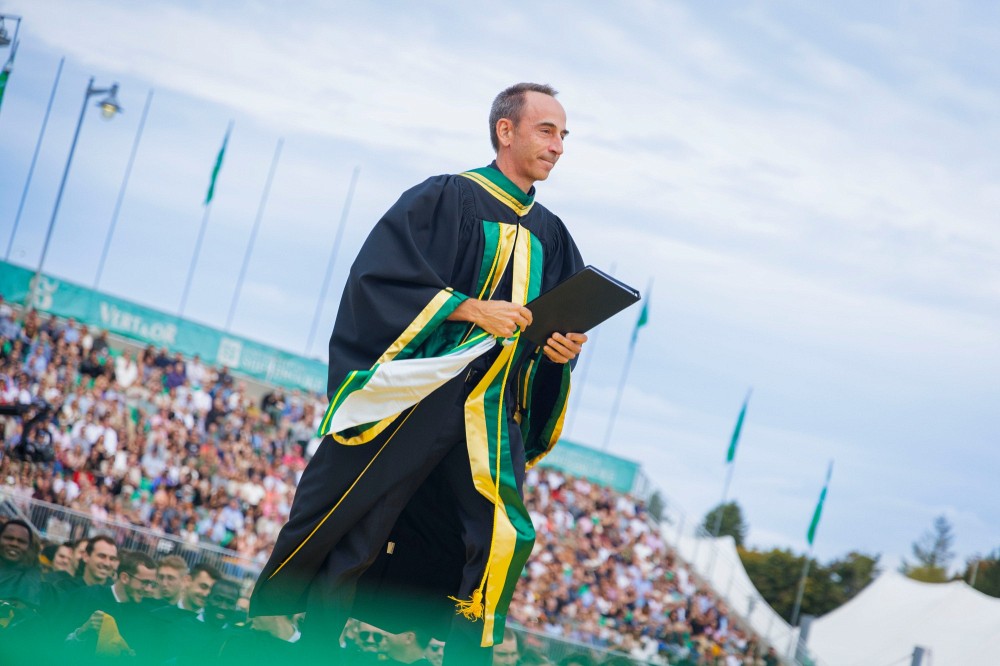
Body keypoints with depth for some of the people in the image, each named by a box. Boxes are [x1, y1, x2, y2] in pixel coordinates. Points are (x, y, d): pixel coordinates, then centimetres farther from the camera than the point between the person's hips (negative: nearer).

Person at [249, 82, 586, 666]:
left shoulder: (551, 236, 15)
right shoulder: (445, 198, 0)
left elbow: (568, 323, 20)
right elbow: (381, 277, -10)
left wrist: (565, 348, -3)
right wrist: (470, 308, -17)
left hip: (491, 413, 4)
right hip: (416, 397, -4)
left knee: (503, 540, -14)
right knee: (353, 533, 1)